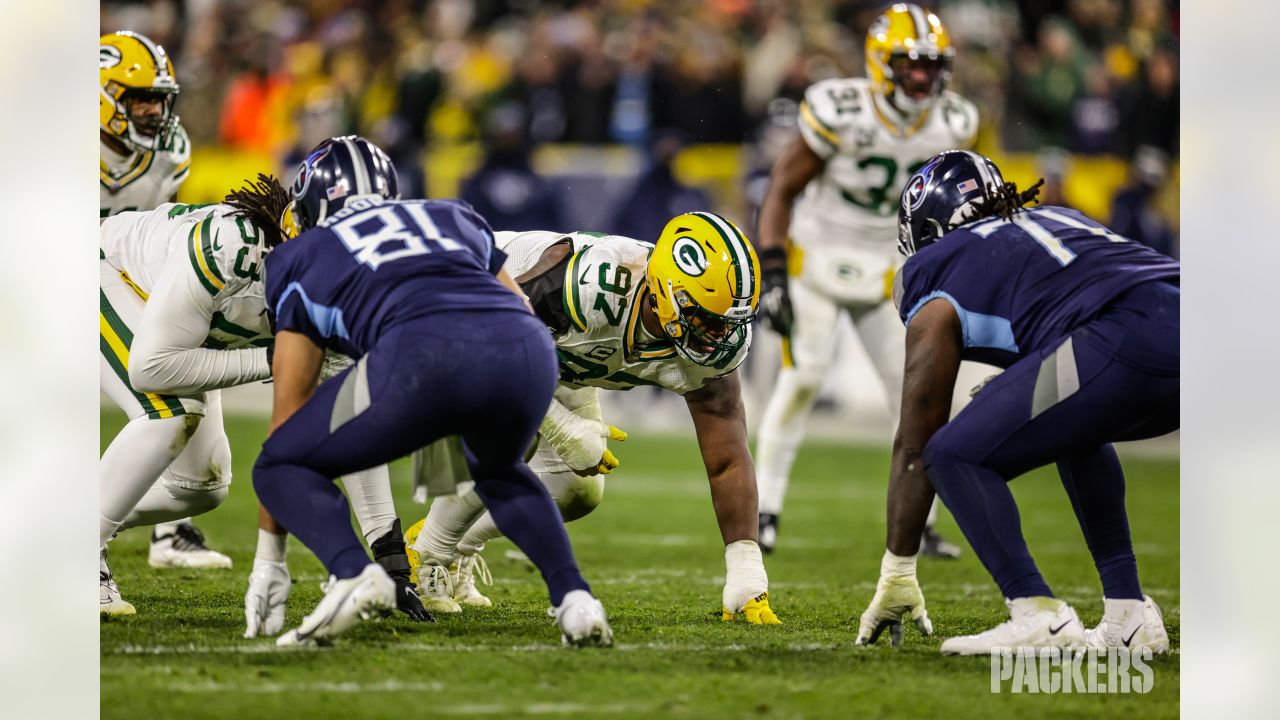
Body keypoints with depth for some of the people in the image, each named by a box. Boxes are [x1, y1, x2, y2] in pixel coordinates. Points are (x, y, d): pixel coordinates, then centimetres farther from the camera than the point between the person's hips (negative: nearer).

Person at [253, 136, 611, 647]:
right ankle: (573, 595, 14)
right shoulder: (451, 218, 38)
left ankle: (352, 573, -11)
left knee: (282, 469, 17)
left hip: (423, 352, -4)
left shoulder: (302, 257, 29)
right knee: (497, 471, 37)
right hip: (528, 350, 4)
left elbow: (289, 410, 29)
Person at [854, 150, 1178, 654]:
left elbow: (913, 445, 21)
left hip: (1124, 344, -7)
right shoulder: (1055, 217, 35)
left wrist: (897, 576, 27)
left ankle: (1038, 614, -7)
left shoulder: (938, 278, 18)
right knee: (1075, 431, 35)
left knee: (954, 456, 7)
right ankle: (1128, 613, 26)